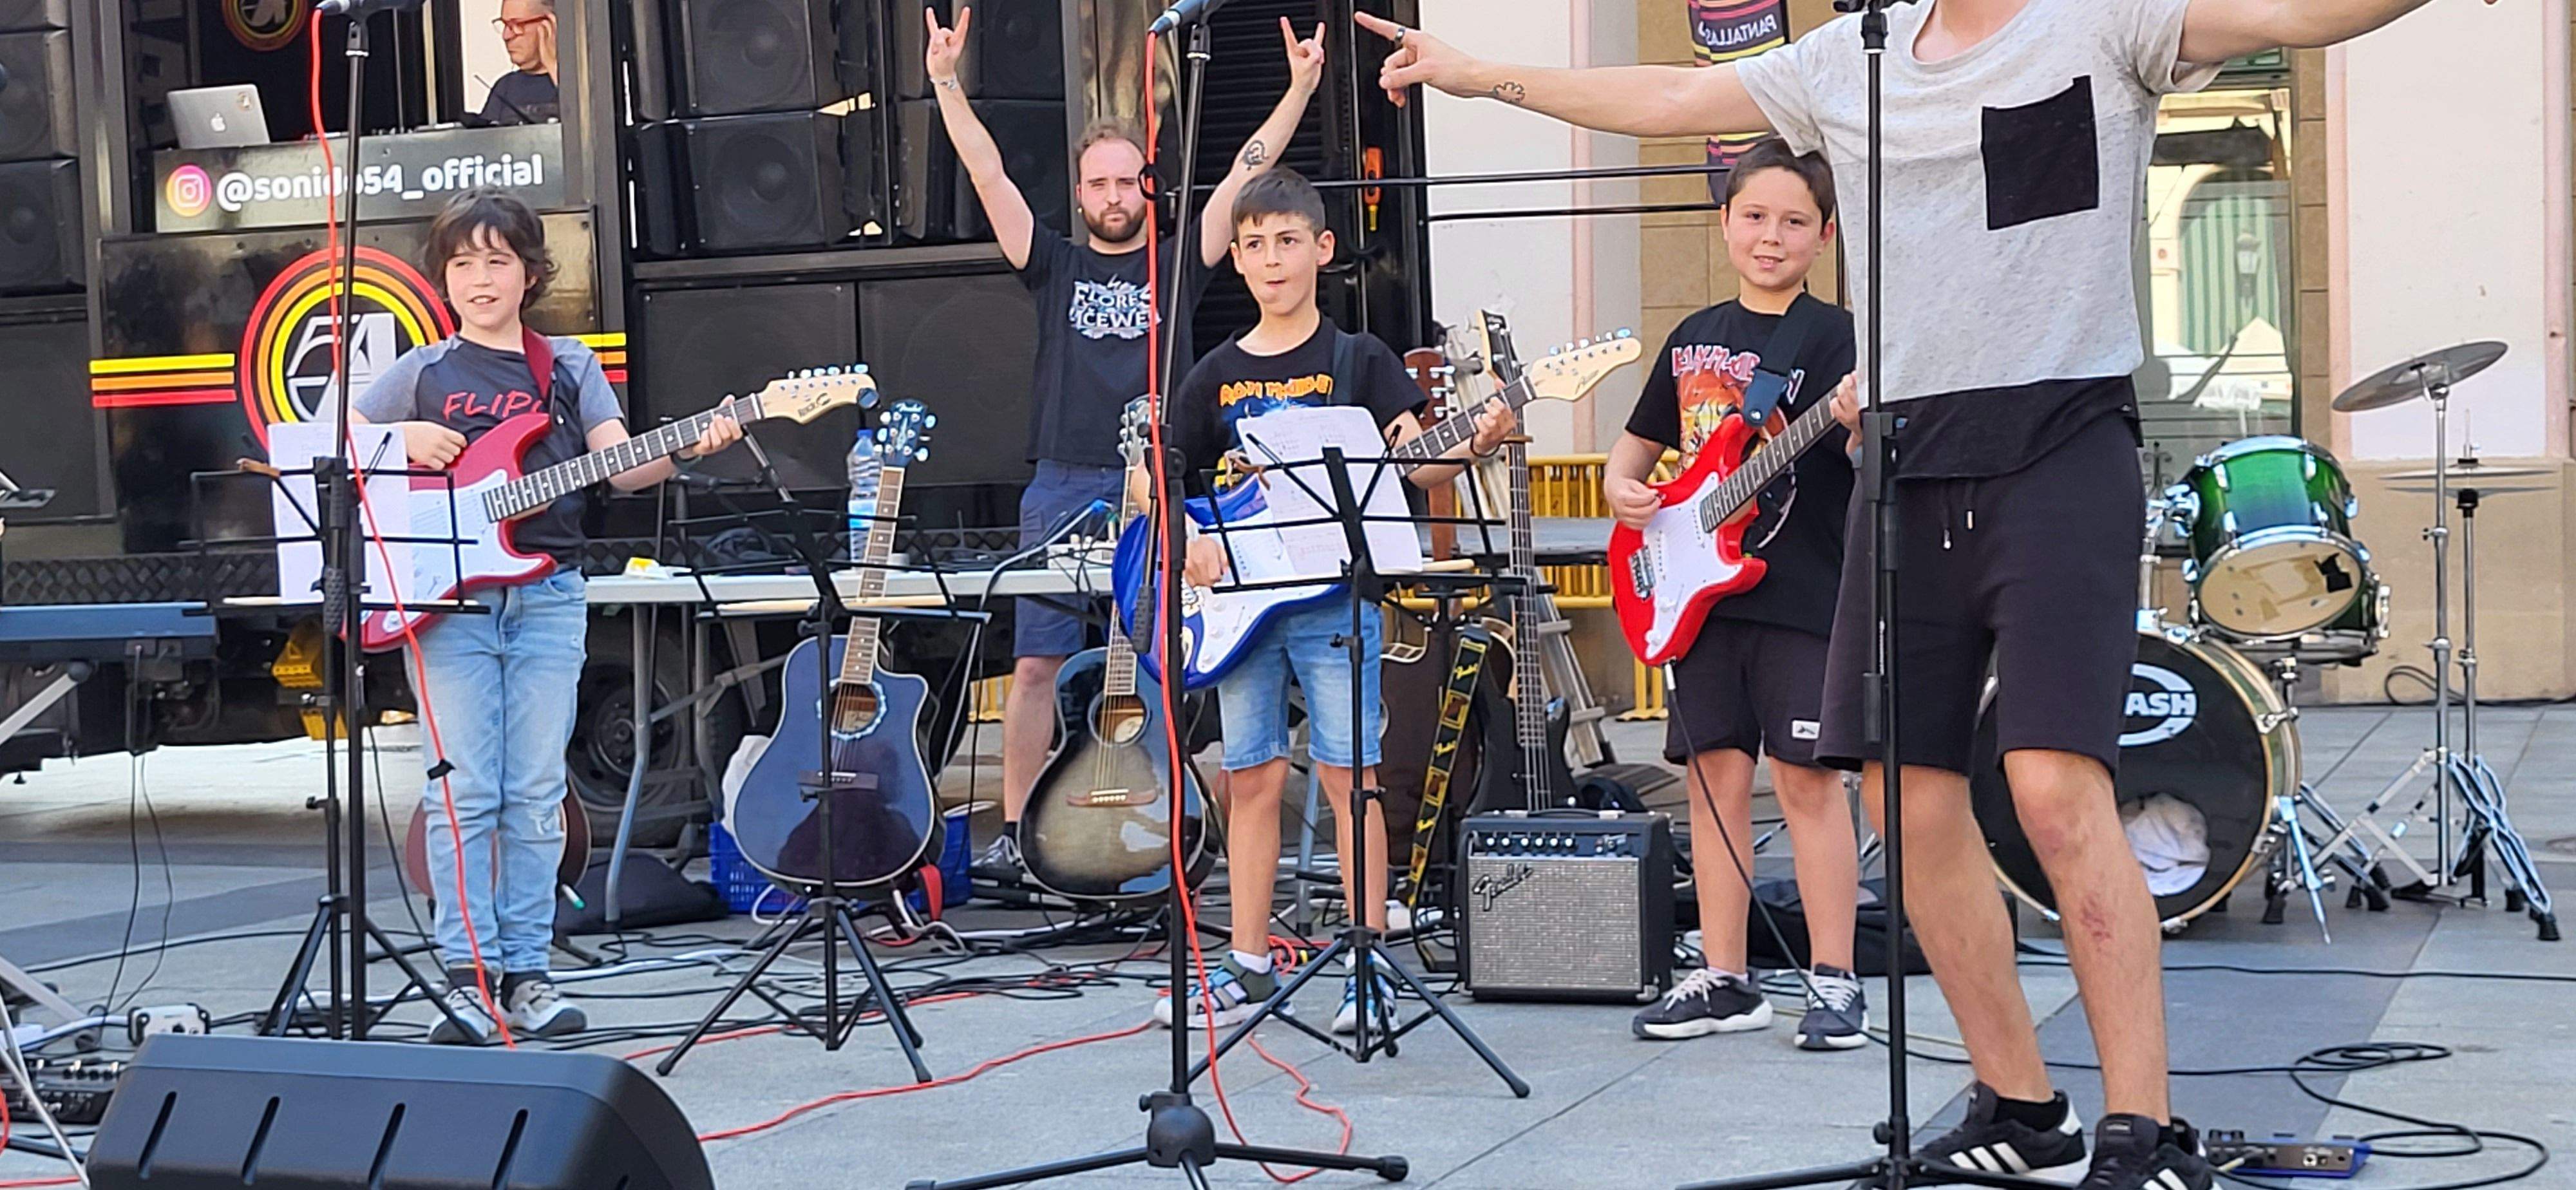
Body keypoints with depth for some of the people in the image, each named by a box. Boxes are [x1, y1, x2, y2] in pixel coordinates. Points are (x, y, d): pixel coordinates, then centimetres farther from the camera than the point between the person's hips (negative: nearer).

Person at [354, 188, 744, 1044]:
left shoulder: (570, 366, 12)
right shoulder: (421, 375, 8)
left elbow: (620, 465, 2)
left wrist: (686, 448, -17)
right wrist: (401, 441, -7)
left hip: (547, 596, 1)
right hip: (448, 601, -1)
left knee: (536, 794, 2)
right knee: (463, 792, -4)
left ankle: (525, 971, 7)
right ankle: (469, 975, 0)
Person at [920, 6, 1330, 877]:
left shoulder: (1178, 267, 11)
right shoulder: (1055, 267, 12)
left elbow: (1245, 174, 5)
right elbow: (989, 175, 4)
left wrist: (1300, 89, -2)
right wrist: (946, 83, -6)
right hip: (1062, 491, 0)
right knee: (1038, 662, -2)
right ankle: (1015, 830, 1)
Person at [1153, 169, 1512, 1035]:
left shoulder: (1359, 361, 2)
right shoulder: (1216, 376, 10)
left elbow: (1417, 467, -8)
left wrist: (1471, 445, -28)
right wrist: (1189, 538, -7)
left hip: (1335, 593, -3)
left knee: (1349, 774, -4)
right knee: (1252, 779, 7)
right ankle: (1249, 967, 14)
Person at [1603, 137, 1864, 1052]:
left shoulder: (1834, 337, -3)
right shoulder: (1694, 340, 14)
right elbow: (1640, 444, 24)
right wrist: (1621, 488, 3)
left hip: (1802, 596, -5)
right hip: (1702, 593, 6)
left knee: (1806, 778, -6)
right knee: (1715, 775, 7)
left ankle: (1834, 984, 0)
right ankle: (1723, 982, 14)